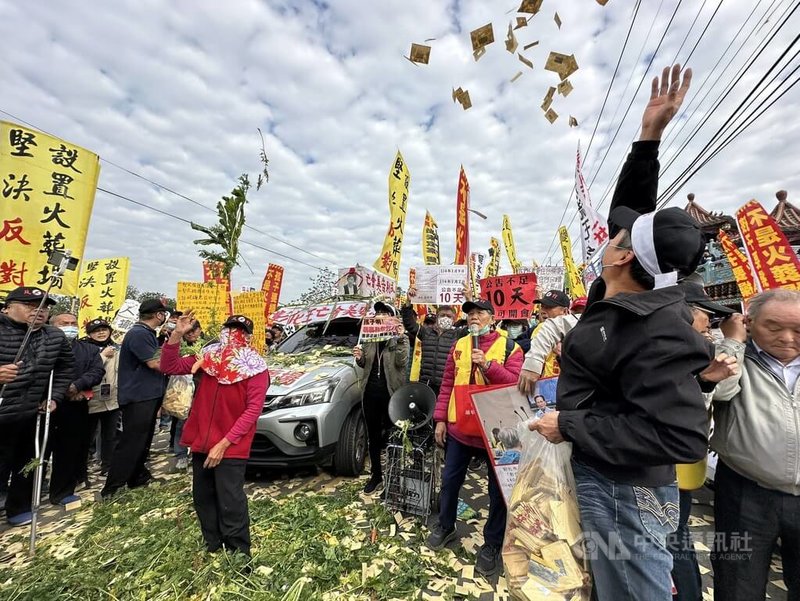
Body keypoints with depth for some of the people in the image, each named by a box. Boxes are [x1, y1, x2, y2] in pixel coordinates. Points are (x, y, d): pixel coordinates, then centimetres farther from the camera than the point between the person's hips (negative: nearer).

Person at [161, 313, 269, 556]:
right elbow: (169, 366, 4)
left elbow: (253, 409, -16)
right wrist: (177, 334, -10)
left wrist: (224, 443, -19)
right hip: (202, 442, 6)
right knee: (202, 498, 19)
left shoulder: (256, 369, -13)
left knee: (230, 504, -2)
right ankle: (213, 546, 40)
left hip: (231, 447, -6)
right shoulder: (209, 357, 3)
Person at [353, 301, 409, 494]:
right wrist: (359, 358, -8)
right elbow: (364, 364, 14)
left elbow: (402, 363, -16)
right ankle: (376, 475, 30)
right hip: (370, 391, 4)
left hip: (390, 392, -4)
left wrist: (400, 339, -24)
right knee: (373, 436, 14)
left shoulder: (400, 338, -4)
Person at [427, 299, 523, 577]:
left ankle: (492, 544, 34)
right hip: (459, 428, 4)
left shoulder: (508, 347, -6)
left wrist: (488, 365, -28)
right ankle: (445, 526, 41)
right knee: (450, 481, 17)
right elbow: (447, 384, 5)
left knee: (498, 489, 12)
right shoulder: (459, 345, 5)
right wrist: (441, 418, 3)